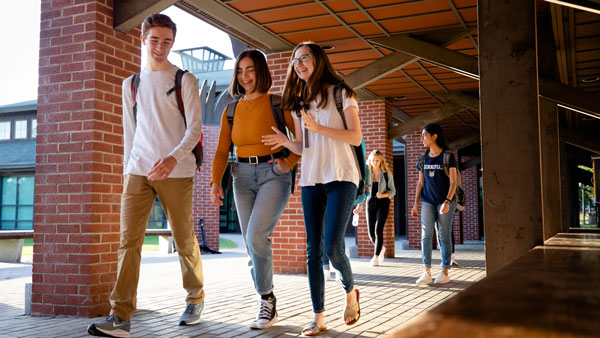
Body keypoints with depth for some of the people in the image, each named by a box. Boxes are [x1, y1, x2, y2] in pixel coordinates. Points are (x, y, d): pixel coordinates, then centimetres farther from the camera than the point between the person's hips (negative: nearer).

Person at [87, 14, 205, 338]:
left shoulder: (185, 80, 5)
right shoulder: (131, 84, 18)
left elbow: (194, 128, -6)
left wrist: (173, 157, -24)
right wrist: (127, 171, 15)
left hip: (176, 171, -3)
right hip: (138, 171, 3)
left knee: (184, 241, 5)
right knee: (129, 240, -8)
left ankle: (196, 300, 25)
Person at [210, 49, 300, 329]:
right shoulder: (231, 111, 11)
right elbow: (222, 151, 9)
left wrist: (288, 163, -13)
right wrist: (216, 182, -6)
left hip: (274, 175, -5)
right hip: (243, 177, 5)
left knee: (256, 235, -22)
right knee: (252, 244, 6)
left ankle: (267, 297, -2)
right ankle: (268, 305, 19)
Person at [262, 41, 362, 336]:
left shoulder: (341, 93, 1)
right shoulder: (299, 103, 16)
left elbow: (356, 137, -7)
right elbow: (303, 147, 16)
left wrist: (318, 127, -17)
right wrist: (284, 141, -5)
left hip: (341, 178, -5)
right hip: (311, 180, 5)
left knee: (332, 247, -15)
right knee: (313, 251, 1)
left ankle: (350, 291, 15)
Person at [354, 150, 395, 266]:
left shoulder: (387, 174, 0)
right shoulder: (366, 173, 6)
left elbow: (393, 191, 4)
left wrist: (383, 195, -16)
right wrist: (359, 205, 2)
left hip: (383, 203, -3)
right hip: (370, 203, 3)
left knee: (378, 230, -14)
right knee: (371, 232, 3)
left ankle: (376, 257, -7)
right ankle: (381, 248, 33)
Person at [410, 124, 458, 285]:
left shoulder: (447, 156, -4)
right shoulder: (423, 158, 10)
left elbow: (453, 182, -7)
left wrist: (447, 202, -18)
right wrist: (415, 204, 9)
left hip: (445, 201, -4)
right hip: (428, 202, 4)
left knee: (444, 236, 0)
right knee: (426, 234, -6)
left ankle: (444, 272, 7)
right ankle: (426, 272, -5)